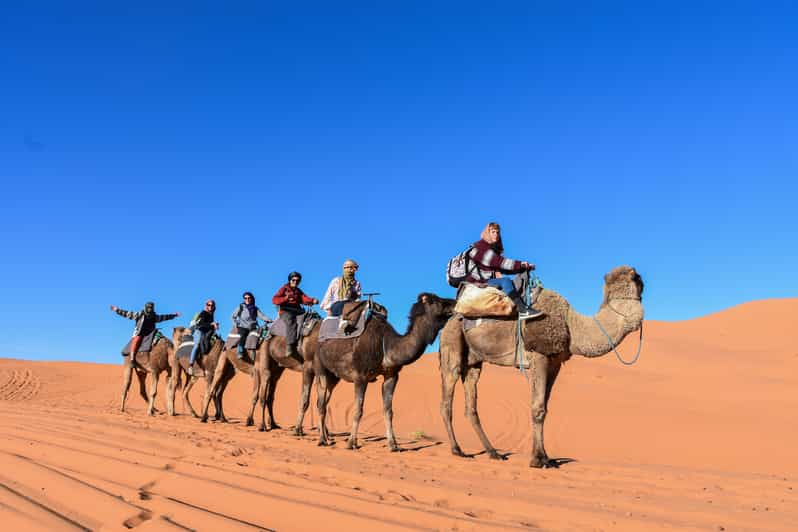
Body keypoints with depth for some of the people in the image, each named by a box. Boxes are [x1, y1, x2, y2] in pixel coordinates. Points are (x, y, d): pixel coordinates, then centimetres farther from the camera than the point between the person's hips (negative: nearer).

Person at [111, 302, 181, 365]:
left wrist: (175, 315, 26)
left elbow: (164, 317, 23)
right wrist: (117, 310, -2)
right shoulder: (140, 315, 0)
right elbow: (128, 314, 2)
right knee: (136, 341, -33)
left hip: (149, 335, 5)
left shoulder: (154, 317, 12)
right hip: (139, 334, -5)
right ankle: (132, 358, -38)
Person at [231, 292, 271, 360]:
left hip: (252, 328, 2)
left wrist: (268, 320, -18)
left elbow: (262, 315, 1)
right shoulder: (241, 307, 10)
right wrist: (235, 326, -1)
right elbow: (233, 316, 10)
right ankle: (240, 352, -37)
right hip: (242, 327, -2)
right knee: (243, 335, -31)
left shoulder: (255, 309, 15)